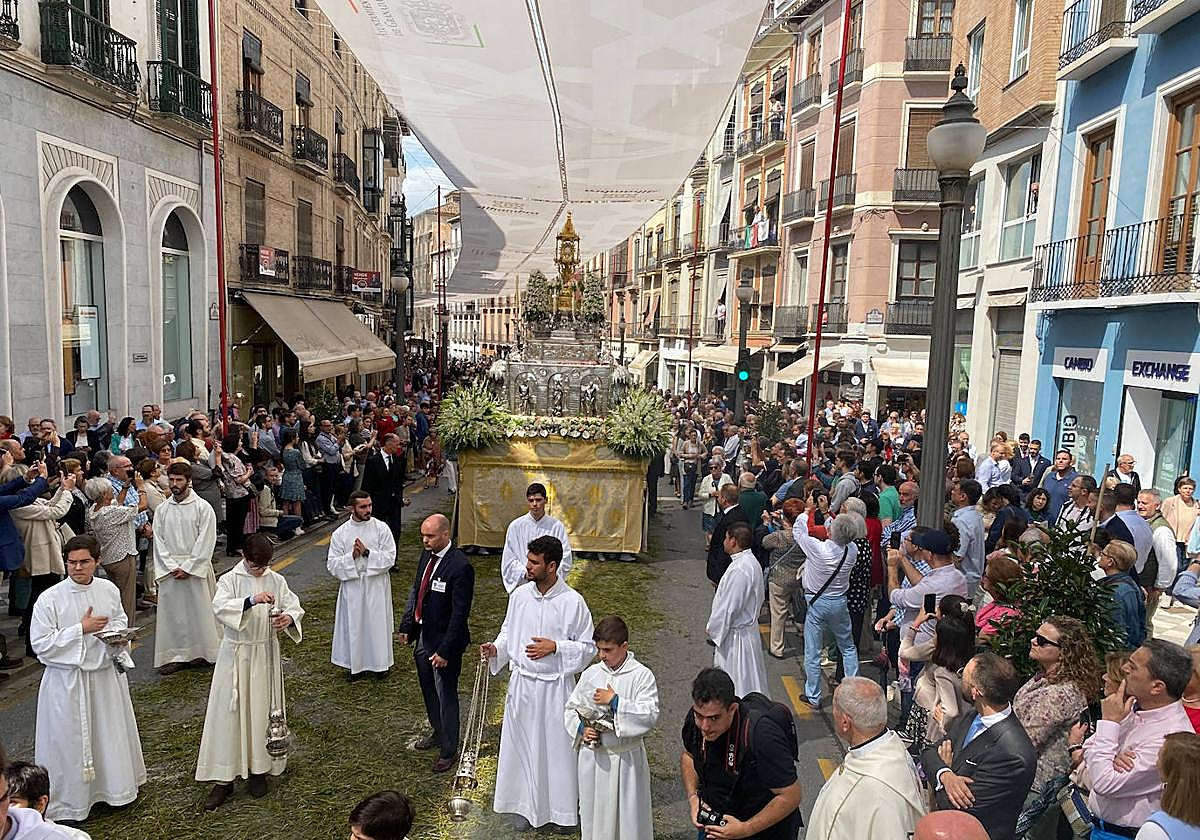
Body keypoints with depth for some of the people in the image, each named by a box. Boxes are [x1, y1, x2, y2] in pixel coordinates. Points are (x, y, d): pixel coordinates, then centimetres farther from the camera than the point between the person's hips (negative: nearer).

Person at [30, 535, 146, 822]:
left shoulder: (109, 590, -2)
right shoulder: (49, 599, -14)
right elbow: (40, 644, -13)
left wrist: (119, 637, -6)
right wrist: (81, 629, -20)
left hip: (106, 674, 4)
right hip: (67, 680, -4)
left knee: (111, 733, 16)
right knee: (70, 740, 6)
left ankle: (116, 787, 36)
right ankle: (69, 804, 24)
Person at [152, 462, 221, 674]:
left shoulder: (203, 507, -5)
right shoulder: (162, 509, 6)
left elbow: (205, 542, -9)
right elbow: (159, 541, 4)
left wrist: (187, 568, -13)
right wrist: (171, 567, -7)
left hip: (196, 568, -3)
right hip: (170, 570, 3)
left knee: (200, 609, 1)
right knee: (172, 611, 5)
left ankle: (205, 651, 13)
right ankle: (176, 654, 14)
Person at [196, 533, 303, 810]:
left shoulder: (276, 580, 1)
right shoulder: (230, 580, -7)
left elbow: (294, 606, 2)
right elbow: (220, 607, -24)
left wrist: (289, 618, -21)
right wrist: (252, 600, -38)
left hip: (264, 654, 2)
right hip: (235, 654, -2)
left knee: (262, 711, 8)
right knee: (229, 713, 1)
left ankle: (258, 769, 25)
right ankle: (223, 779, 11)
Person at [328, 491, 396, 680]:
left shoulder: (381, 528, -5)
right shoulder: (340, 533, -3)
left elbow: (390, 558, -9)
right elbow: (332, 565, -3)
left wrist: (367, 553, -19)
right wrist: (352, 556, -18)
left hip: (376, 587, -1)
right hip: (352, 587, 1)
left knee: (377, 623, 8)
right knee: (354, 625, 8)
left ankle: (379, 663, 24)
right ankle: (357, 664, 25)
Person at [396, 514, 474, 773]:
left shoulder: (460, 566, -24)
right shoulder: (427, 555, 1)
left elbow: (460, 613, -23)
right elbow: (416, 590, 13)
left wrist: (445, 650, -22)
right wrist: (407, 626, 7)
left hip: (444, 641, -8)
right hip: (423, 637, 8)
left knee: (446, 696, 8)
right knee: (429, 691, 24)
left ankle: (448, 750, 25)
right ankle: (438, 734, 46)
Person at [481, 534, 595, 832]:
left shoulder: (573, 602, -13)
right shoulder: (519, 595, -2)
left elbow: (588, 647, -7)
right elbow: (508, 633, 11)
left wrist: (555, 647, -20)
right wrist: (496, 649, -8)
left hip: (555, 687, -3)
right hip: (522, 683, 4)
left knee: (557, 746, 8)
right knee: (520, 744, 14)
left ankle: (562, 807, 29)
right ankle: (524, 806, 33)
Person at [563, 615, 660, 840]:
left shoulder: (642, 675, -10)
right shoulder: (590, 674, 2)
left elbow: (650, 715, -19)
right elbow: (572, 708, 10)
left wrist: (615, 701, -20)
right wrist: (581, 729, -9)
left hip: (626, 758, -4)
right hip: (593, 757, 4)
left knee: (628, 812, 6)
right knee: (593, 811, 16)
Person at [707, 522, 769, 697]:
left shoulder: (739, 570, -28)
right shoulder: (751, 561, 4)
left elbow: (728, 608, -24)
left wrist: (712, 628, -8)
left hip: (736, 635, -10)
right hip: (748, 627, 10)